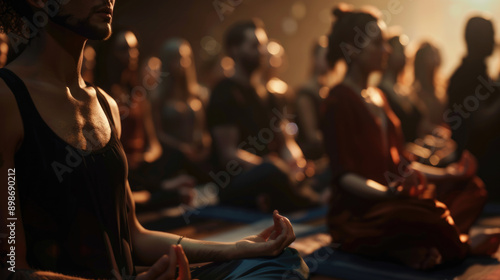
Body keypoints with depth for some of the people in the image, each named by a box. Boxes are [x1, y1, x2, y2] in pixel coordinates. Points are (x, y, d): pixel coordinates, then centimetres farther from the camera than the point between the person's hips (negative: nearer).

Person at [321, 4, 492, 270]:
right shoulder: (339, 99, -10)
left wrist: (446, 174, 23)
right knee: (424, 212, -36)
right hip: (357, 211, -10)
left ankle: (414, 249, -19)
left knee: (471, 188, 6)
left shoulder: (377, 97, 18)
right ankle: (460, 247, -3)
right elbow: (344, 176, -16)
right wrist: (387, 192, -32)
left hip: (392, 198, 10)